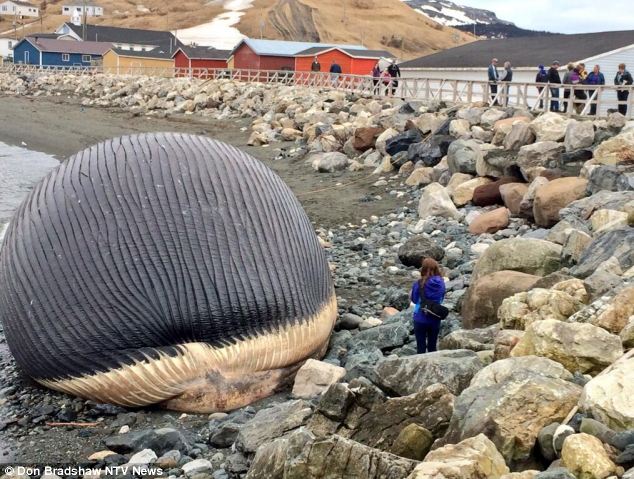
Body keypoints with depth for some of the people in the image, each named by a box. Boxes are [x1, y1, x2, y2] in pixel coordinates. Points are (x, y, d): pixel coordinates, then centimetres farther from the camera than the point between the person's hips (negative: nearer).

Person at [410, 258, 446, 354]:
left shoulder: (419, 284, -17)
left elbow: (414, 299, -4)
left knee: (421, 348, 9)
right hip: (435, 320, 3)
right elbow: (441, 299, 7)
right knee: (432, 347, 17)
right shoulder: (441, 283, -7)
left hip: (421, 319, -3)